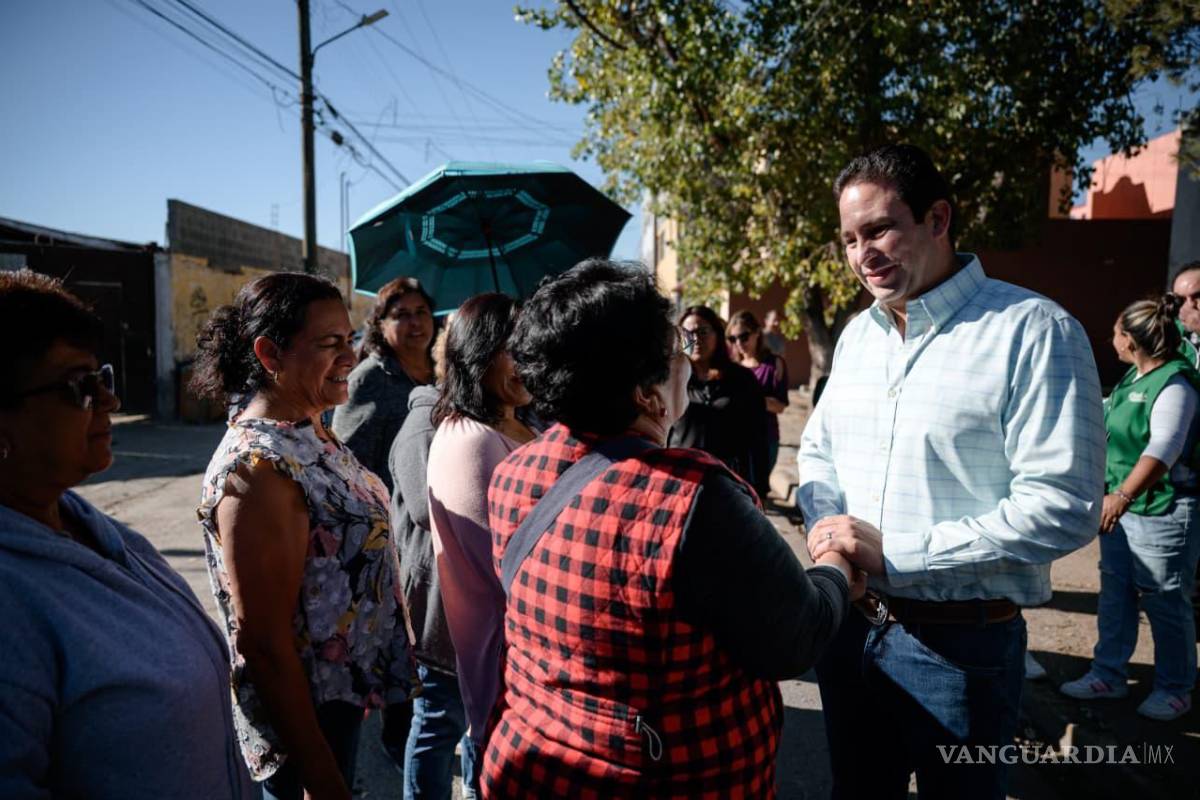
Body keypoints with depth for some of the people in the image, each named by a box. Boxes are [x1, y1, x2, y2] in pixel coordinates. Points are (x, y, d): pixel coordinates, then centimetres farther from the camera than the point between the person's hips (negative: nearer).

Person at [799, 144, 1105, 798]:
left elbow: (1064, 506, -21)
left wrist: (892, 550, -21)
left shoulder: (1034, 332, -15)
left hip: (961, 642, -6)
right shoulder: (857, 334, 7)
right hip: (849, 625, 6)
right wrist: (828, 526, -6)